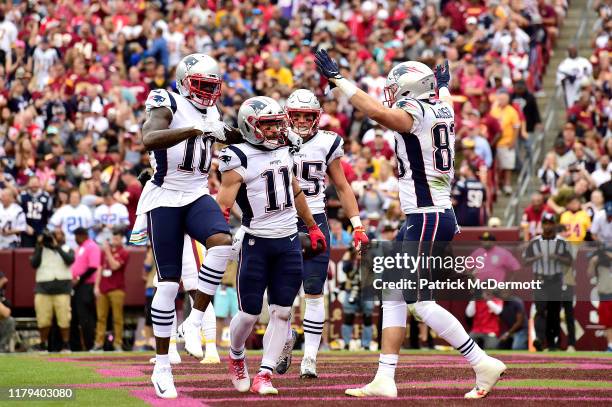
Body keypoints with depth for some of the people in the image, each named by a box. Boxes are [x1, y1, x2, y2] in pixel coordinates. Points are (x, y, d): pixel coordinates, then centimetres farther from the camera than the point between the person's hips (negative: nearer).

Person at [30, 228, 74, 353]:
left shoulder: (67, 249, 11)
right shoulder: (41, 249, 13)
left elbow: (70, 260, -10)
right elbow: (34, 264, 0)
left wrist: (57, 246, -10)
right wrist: (39, 247, -4)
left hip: (62, 288, -1)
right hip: (43, 288, 1)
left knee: (64, 319, -6)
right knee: (43, 320, -2)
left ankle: (66, 346, 2)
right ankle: (43, 345, 8)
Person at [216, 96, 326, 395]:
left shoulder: (284, 151, 10)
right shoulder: (240, 159, -10)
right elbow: (222, 205, -15)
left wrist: (313, 227, 32)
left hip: (289, 242, 5)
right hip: (257, 243, -5)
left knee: (281, 313, -1)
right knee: (249, 313, -1)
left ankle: (264, 376, 3)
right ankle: (236, 358, 28)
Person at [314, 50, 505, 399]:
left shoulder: (412, 113, -13)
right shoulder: (442, 111, 12)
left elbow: (377, 111, -32)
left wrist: (337, 78, -26)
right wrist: (443, 84, 60)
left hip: (426, 219, -10)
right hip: (437, 215, 10)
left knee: (421, 301, -7)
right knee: (393, 295, 10)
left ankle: (483, 364, -3)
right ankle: (385, 380, 10)